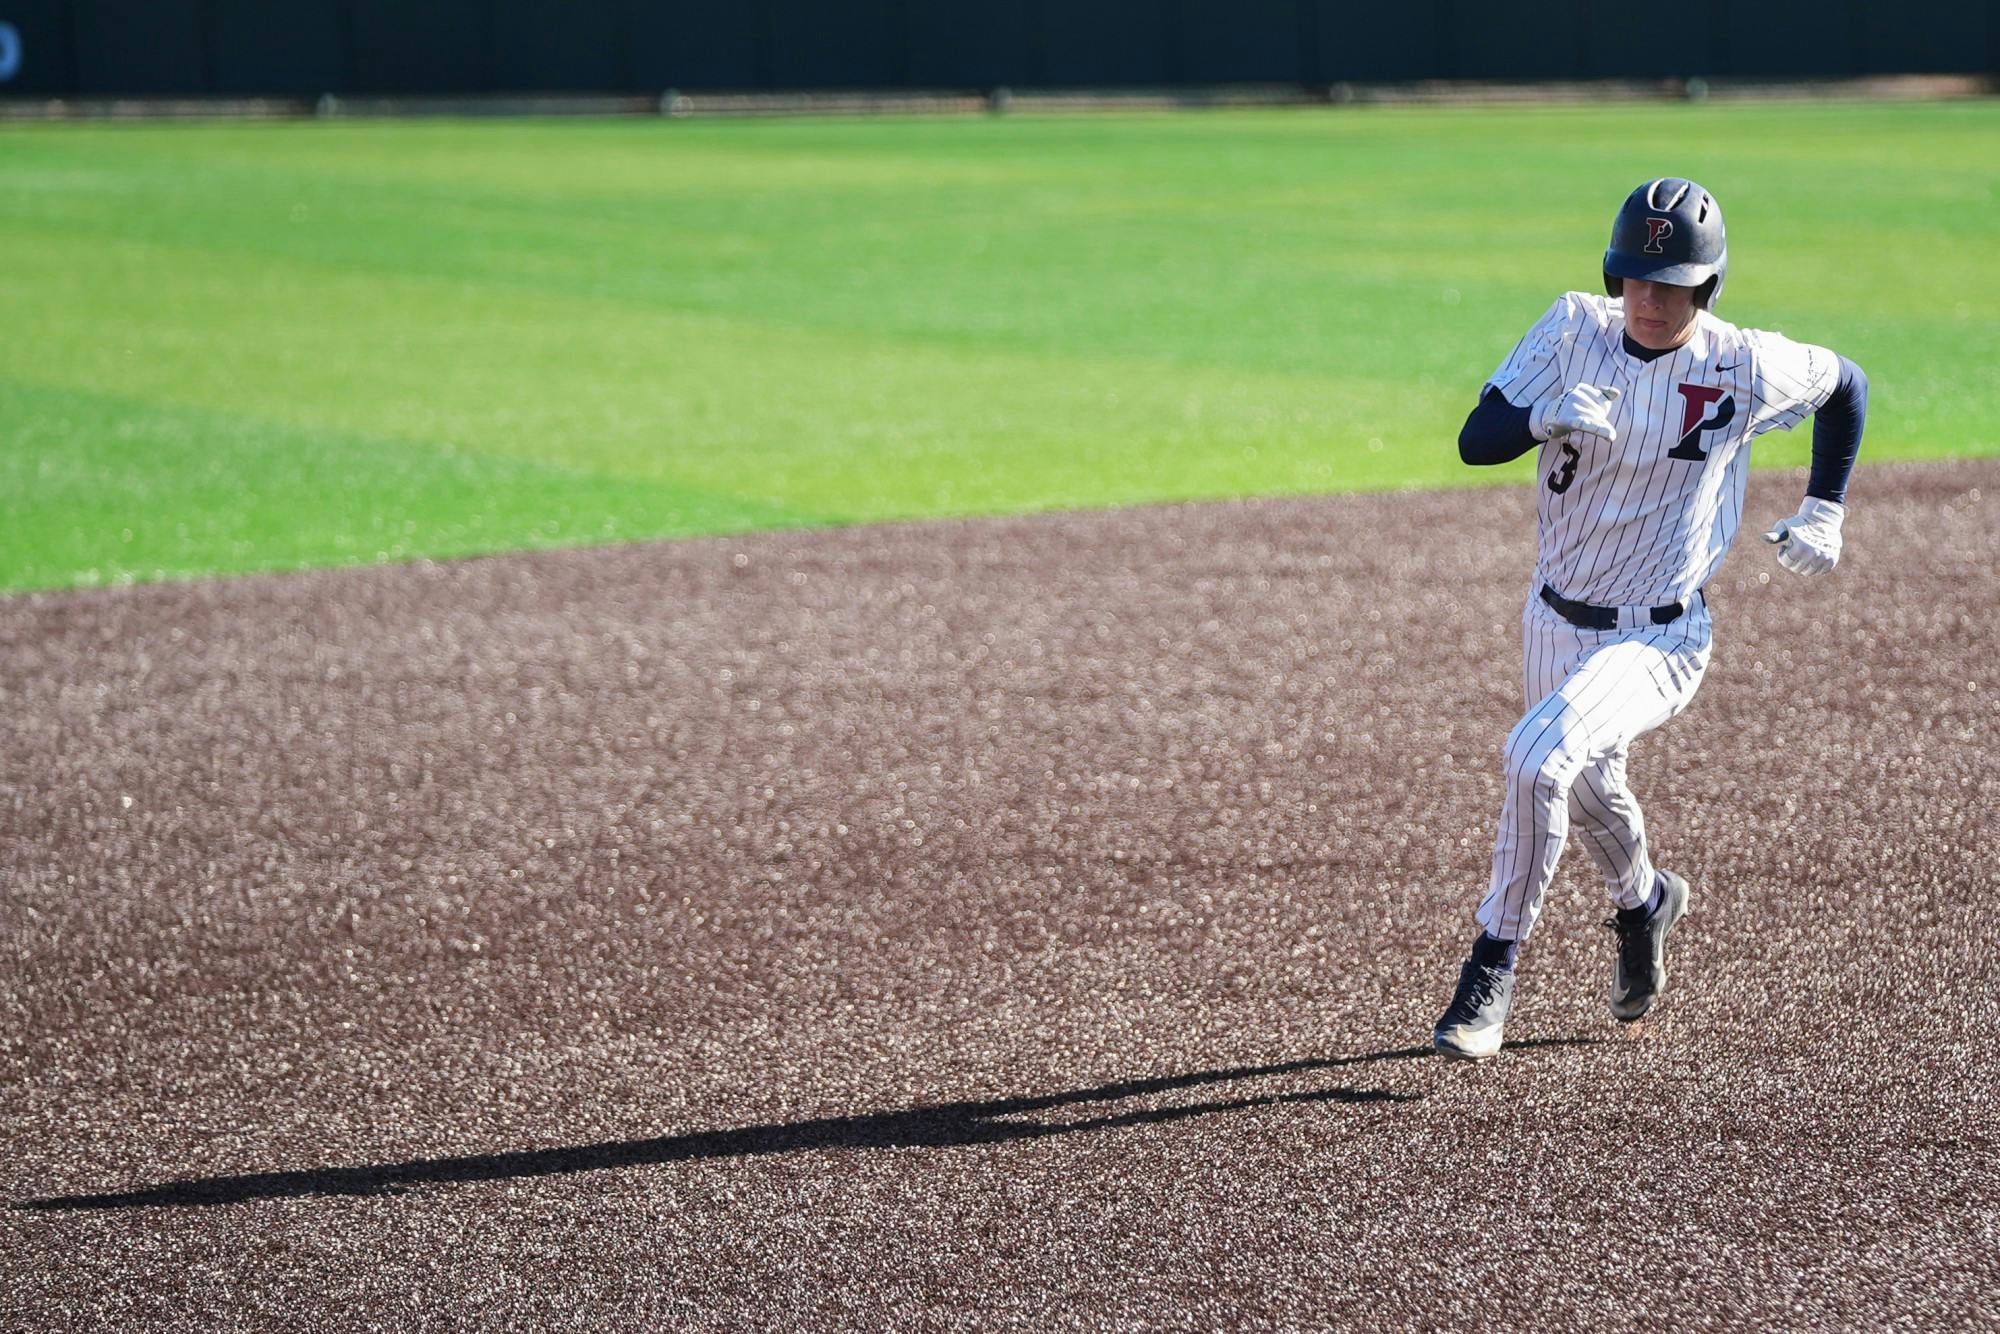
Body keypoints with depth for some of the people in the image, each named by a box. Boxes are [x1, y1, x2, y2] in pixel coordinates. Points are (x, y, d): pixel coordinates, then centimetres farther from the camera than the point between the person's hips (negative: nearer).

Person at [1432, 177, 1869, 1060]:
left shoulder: (1746, 366, -14)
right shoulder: (1575, 329, -9)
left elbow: (1846, 385, 7)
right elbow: (1475, 442, -15)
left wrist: (1823, 513, 3)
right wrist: (1547, 419, -35)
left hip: (1659, 639, -5)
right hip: (1555, 621, 5)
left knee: (1537, 756, -27)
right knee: (1588, 787, 25)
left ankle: (1492, 971, -13)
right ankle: (1642, 903, 59)